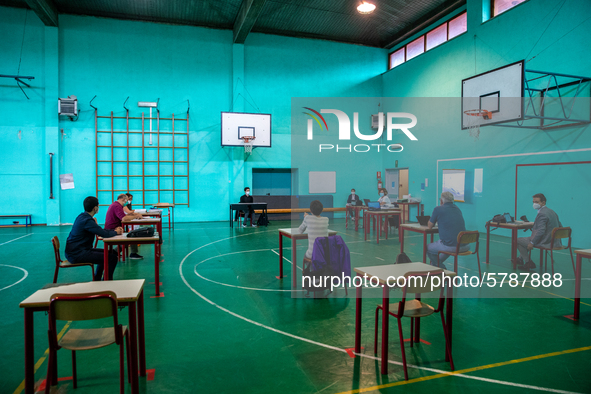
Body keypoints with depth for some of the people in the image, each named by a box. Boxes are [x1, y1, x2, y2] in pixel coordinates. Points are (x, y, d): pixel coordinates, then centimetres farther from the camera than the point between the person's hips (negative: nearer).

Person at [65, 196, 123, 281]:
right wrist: (115, 232, -2)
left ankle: (97, 280, 29)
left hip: (75, 251, 11)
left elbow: (100, 230, 19)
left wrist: (114, 229, 8)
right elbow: (105, 234, -23)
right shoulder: (87, 220, -22)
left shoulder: (83, 217, 10)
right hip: (77, 254, -11)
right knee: (112, 257, -14)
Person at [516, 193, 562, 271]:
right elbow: (560, 227, 18)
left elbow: (540, 231, -26)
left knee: (518, 240, 2)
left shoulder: (542, 214, -20)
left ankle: (529, 263, 8)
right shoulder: (552, 212, 11)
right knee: (528, 238, 31)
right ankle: (521, 259, 40)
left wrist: (532, 243, -19)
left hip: (545, 242, -10)